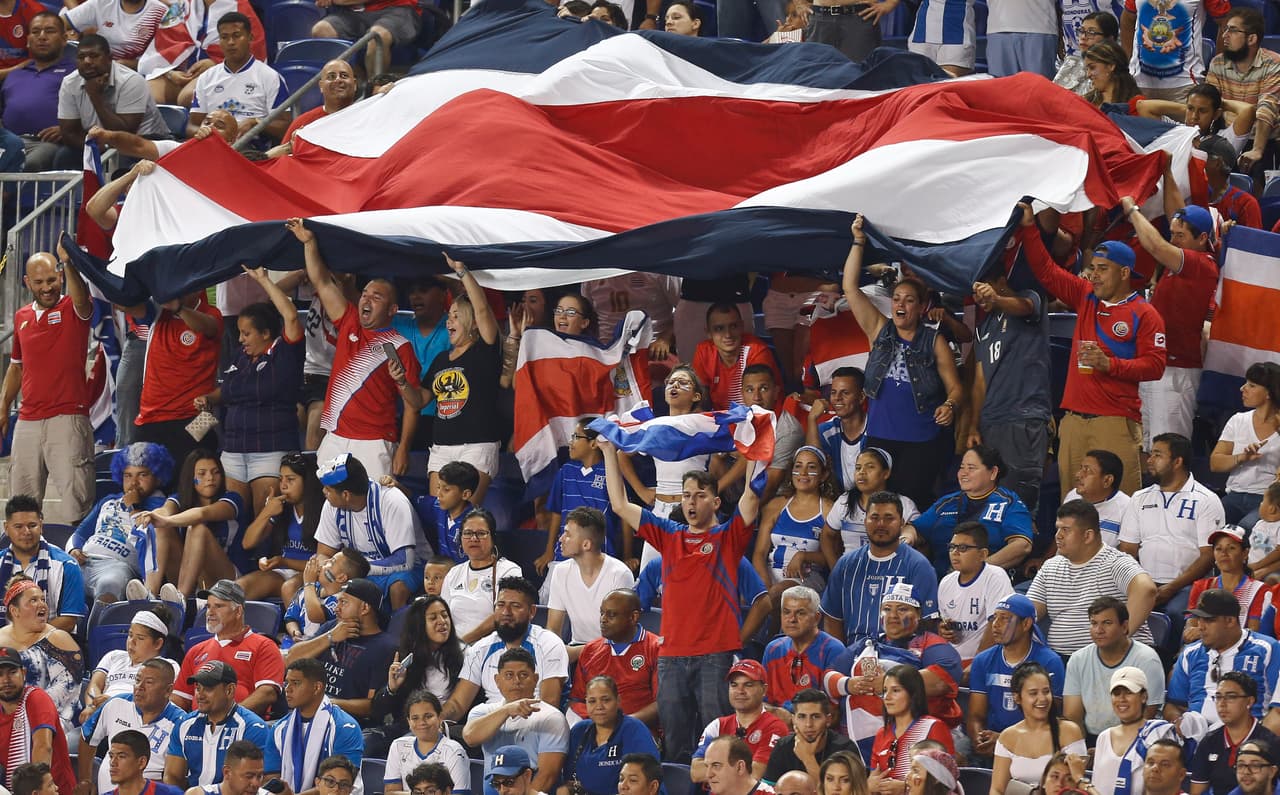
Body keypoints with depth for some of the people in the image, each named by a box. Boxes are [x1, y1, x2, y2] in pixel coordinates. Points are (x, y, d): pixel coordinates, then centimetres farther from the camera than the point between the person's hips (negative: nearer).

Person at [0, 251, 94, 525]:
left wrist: (69, 263, -44)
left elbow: (81, 300, -27)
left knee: (73, 497, -12)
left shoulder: (73, 310, -2)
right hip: (28, 420, 6)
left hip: (68, 417, -6)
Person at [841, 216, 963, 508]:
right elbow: (850, 288, 5)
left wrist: (950, 405, -20)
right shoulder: (879, 331, 9)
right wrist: (859, 242, 0)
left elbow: (955, 387, 3)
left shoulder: (934, 342, 3)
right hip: (880, 438, 3)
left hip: (923, 442, -3)